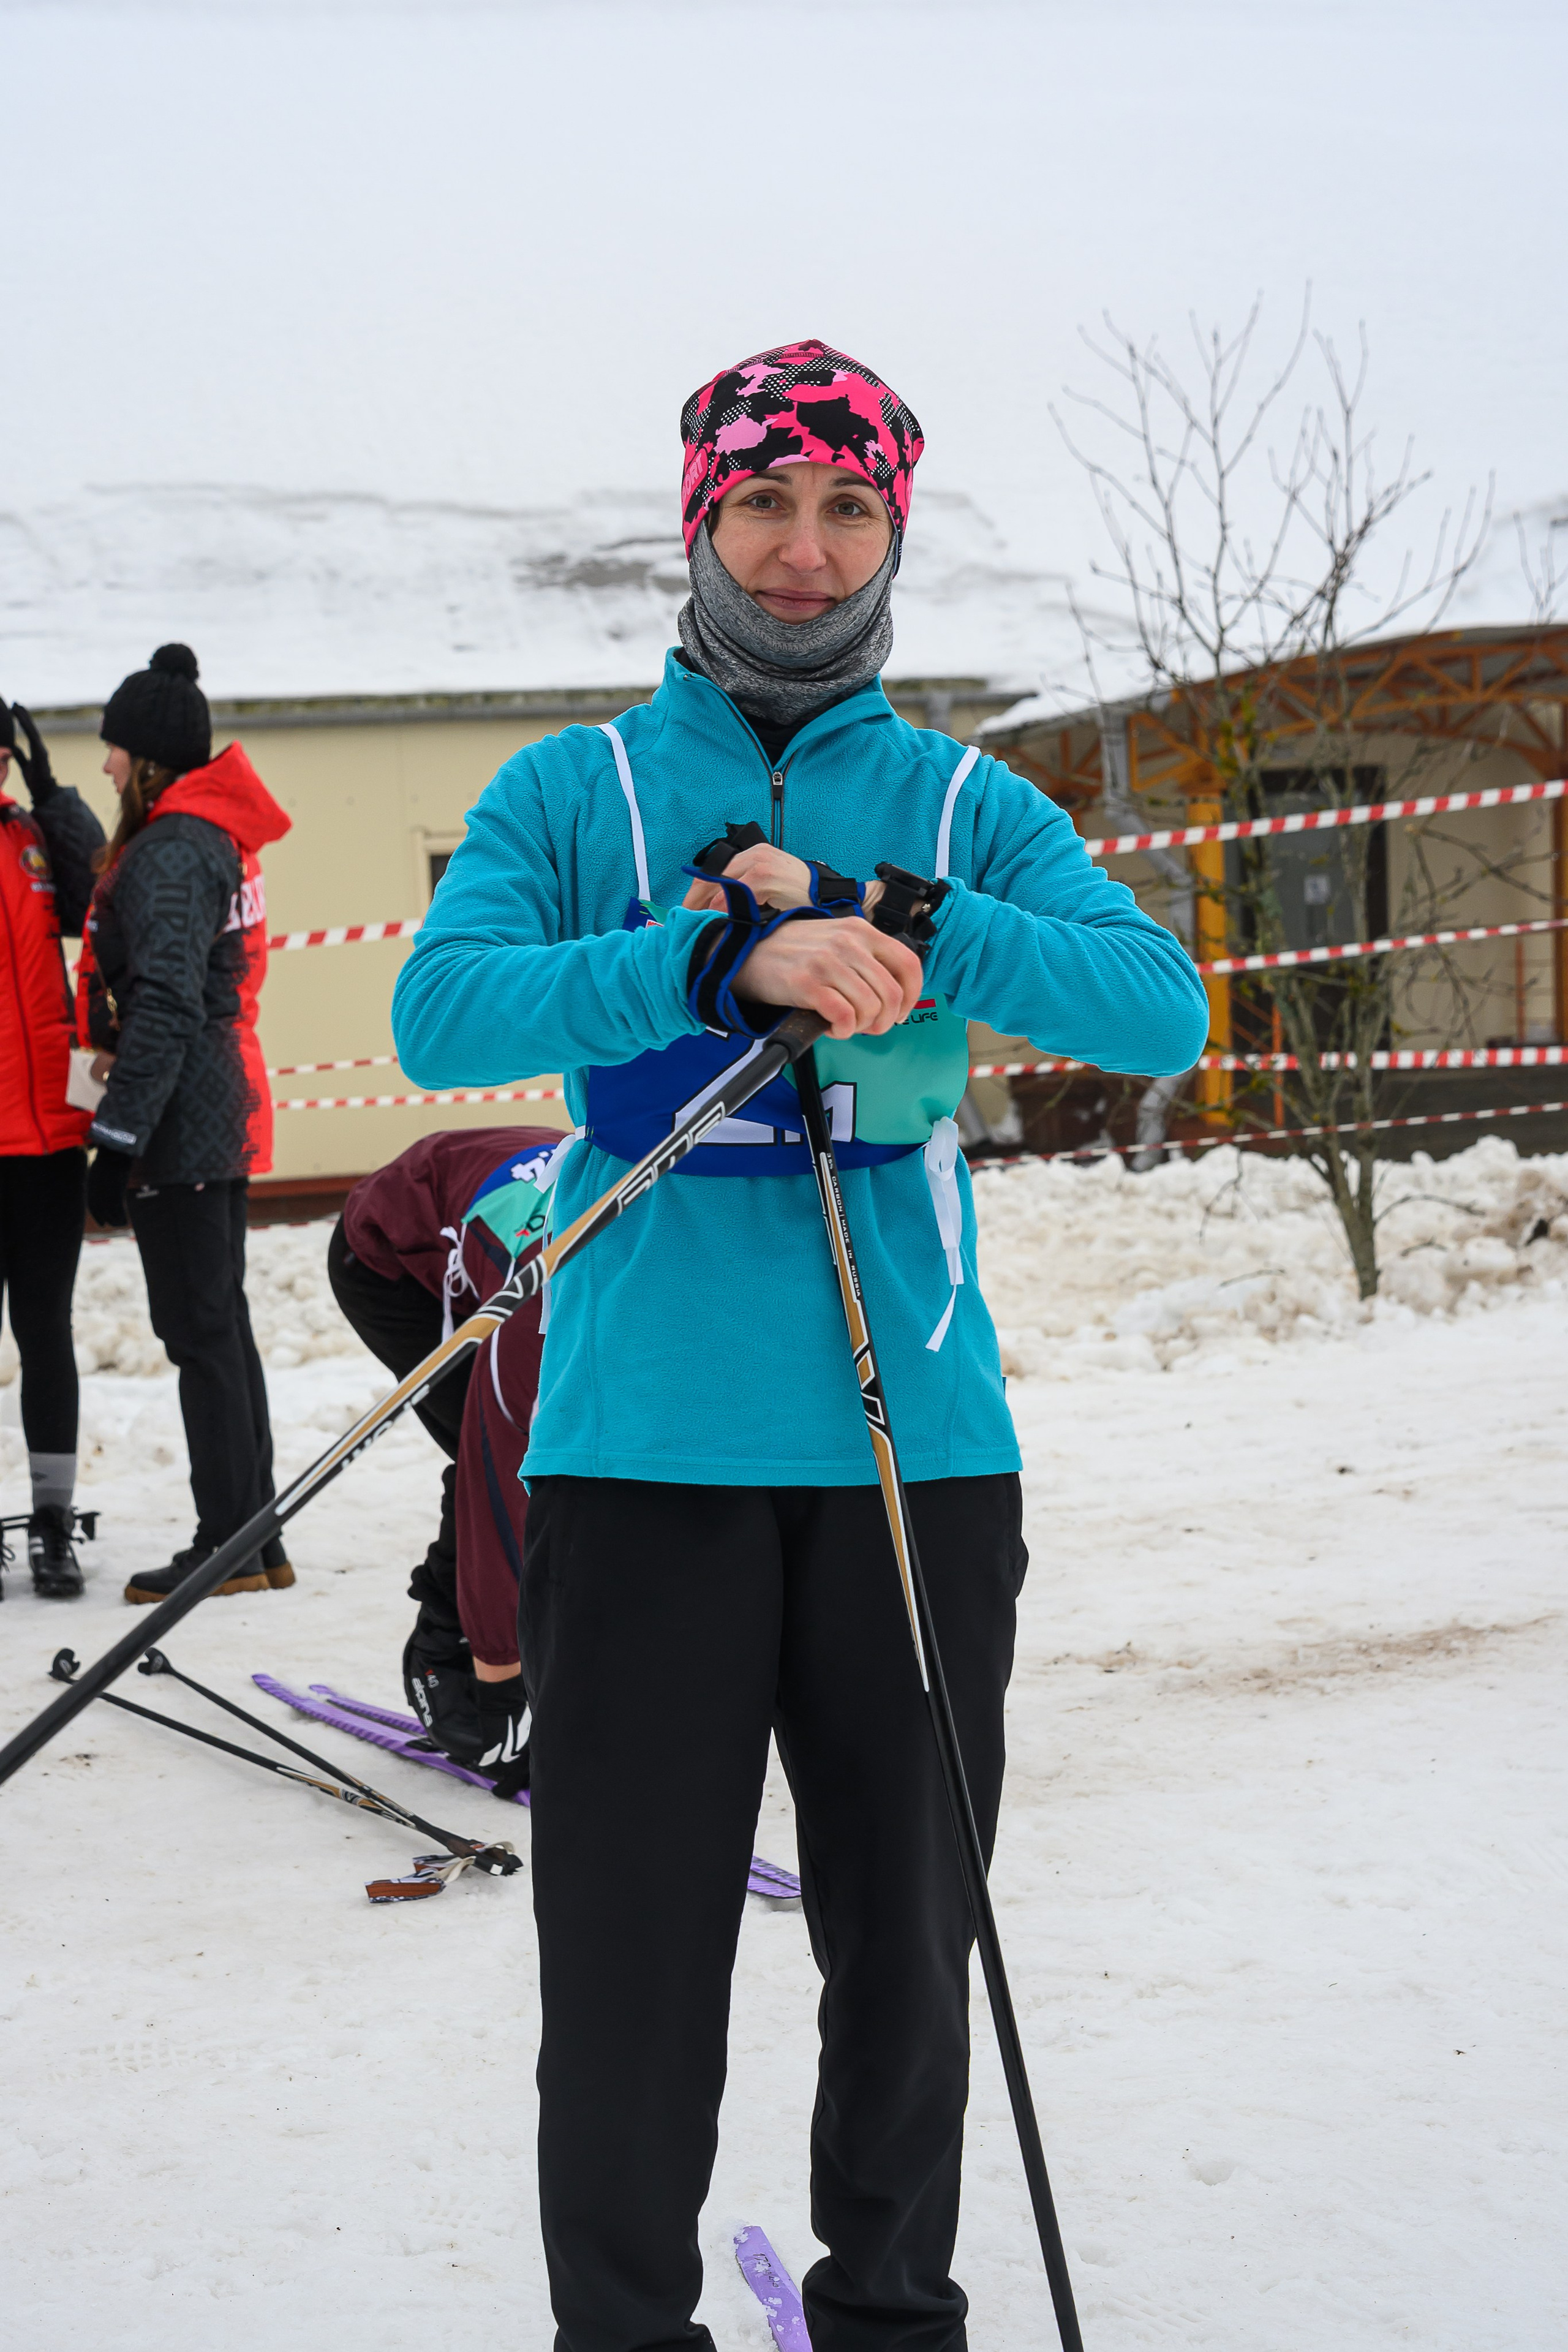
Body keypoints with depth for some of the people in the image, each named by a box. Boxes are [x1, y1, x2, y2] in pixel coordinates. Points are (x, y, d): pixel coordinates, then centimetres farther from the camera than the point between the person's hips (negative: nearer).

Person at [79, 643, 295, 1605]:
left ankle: (229, 1548, 1)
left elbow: (164, 1006, -23)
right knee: (223, 1327, 14)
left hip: (179, 1128, -10)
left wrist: (117, 1136, -23)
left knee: (200, 1335, -4)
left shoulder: (170, 852, -16)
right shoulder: (220, 839, 15)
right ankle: (254, 1537, 19)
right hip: (221, 1119, 10)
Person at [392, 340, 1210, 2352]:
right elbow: (441, 1011, -11)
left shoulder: (965, 807, 10)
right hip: (645, 1448, -1)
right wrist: (722, 960, -24)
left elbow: (1164, 1010, -6)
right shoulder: (569, 791, 7)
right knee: (632, 1952, 2)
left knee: (908, 1942, 12)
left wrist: (872, 915, -16)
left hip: (917, 1447, 2)